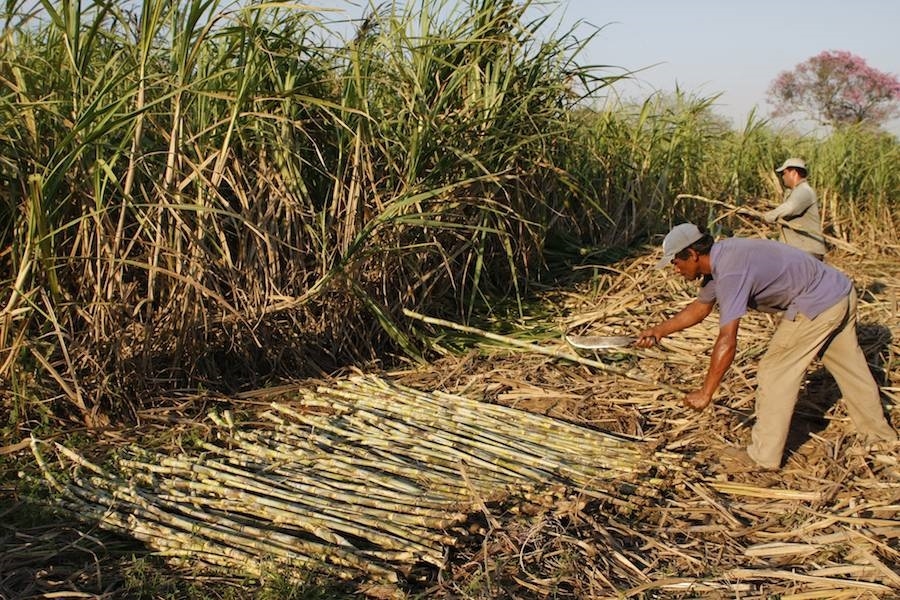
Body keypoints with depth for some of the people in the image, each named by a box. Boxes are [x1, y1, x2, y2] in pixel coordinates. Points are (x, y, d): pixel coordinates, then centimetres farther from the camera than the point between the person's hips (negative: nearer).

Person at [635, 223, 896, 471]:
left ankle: (763, 457, 4)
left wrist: (706, 393, -27)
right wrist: (659, 330, 11)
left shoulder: (730, 272, -27)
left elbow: (728, 341, -31)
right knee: (849, 366, 25)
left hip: (817, 306, -10)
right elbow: (700, 308, 17)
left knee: (775, 372, -4)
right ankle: (878, 431, 44)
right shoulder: (720, 257, 3)